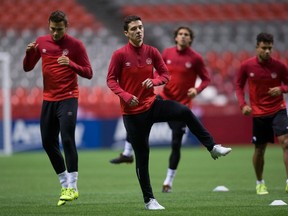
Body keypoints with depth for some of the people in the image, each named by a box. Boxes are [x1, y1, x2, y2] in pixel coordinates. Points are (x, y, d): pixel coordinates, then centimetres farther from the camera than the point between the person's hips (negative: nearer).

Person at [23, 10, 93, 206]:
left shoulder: (75, 45, -5)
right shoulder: (41, 42, 6)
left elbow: (88, 73, -6)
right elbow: (27, 68, 11)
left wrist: (71, 64, -23)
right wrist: (29, 53, -9)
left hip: (68, 99, -5)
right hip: (48, 99, 5)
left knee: (67, 139, -17)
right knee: (48, 143, 5)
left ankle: (72, 187, -14)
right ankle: (65, 185, 18)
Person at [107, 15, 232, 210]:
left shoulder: (152, 52, 1)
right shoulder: (119, 55, -9)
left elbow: (165, 74, 5)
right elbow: (111, 80, -7)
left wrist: (155, 81, -18)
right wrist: (125, 96, -23)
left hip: (152, 104, 3)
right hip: (133, 112, -3)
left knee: (185, 112, -23)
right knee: (142, 157, 2)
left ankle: (213, 147, -15)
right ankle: (149, 200, 12)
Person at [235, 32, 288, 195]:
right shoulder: (247, 66, -5)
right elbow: (239, 86, 8)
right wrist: (243, 104, -5)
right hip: (258, 113, 1)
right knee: (259, 150, 8)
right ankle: (260, 183, 28)